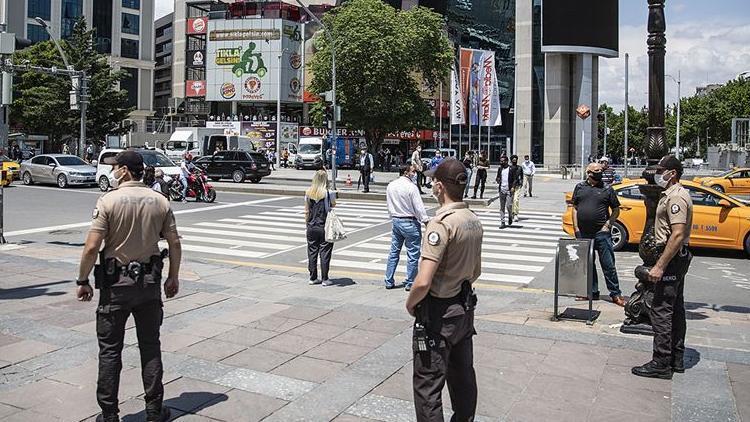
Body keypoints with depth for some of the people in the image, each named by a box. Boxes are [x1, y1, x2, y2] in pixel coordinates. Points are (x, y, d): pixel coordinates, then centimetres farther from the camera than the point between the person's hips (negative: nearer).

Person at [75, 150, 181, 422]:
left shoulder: (108, 201, -11)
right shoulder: (160, 201, 0)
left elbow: (92, 247, -15)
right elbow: (175, 244, 2)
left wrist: (83, 281, -3)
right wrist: (173, 277, 13)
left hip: (115, 284, -3)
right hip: (150, 282, 4)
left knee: (110, 350, 8)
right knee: (150, 346, 13)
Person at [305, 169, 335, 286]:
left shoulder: (308, 193, 0)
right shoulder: (329, 193, -11)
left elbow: (307, 211, 7)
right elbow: (333, 210, -5)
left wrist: (308, 223, 15)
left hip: (311, 227, 4)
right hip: (325, 227, -4)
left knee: (312, 253, 11)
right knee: (325, 253, 3)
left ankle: (313, 278, 17)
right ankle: (325, 279, 7)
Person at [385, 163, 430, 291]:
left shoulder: (390, 186, 5)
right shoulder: (411, 187, -17)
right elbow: (419, 207, -16)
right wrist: (426, 220, -8)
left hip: (395, 221, 7)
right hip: (410, 223, -7)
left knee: (394, 252, 14)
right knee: (413, 254, 4)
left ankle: (389, 281, 19)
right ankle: (410, 283, 9)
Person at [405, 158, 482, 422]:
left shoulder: (442, 223, -23)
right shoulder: (474, 221, 4)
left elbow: (423, 282, -28)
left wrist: (410, 303, -10)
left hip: (438, 314, -9)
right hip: (465, 308, 9)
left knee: (428, 385, 4)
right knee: (463, 377, 22)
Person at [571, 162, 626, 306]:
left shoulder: (607, 189, 3)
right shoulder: (580, 187, 9)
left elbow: (616, 210, 6)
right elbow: (575, 208, 9)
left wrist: (608, 225, -6)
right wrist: (576, 228, 2)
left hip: (601, 233, -3)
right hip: (583, 233, 3)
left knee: (608, 264, -2)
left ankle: (615, 294, 6)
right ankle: (592, 292, 23)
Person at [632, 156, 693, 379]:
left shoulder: (676, 197, -18)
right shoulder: (672, 194, 15)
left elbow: (678, 235, -26)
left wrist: (659, 266, -27)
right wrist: (662, 262, 20)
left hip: (672, 258, -11)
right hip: (678, 258, 11)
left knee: (661, 310, -8)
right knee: (676, 308, 15)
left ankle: (661, 364, -3)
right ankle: (677, 359, 24)